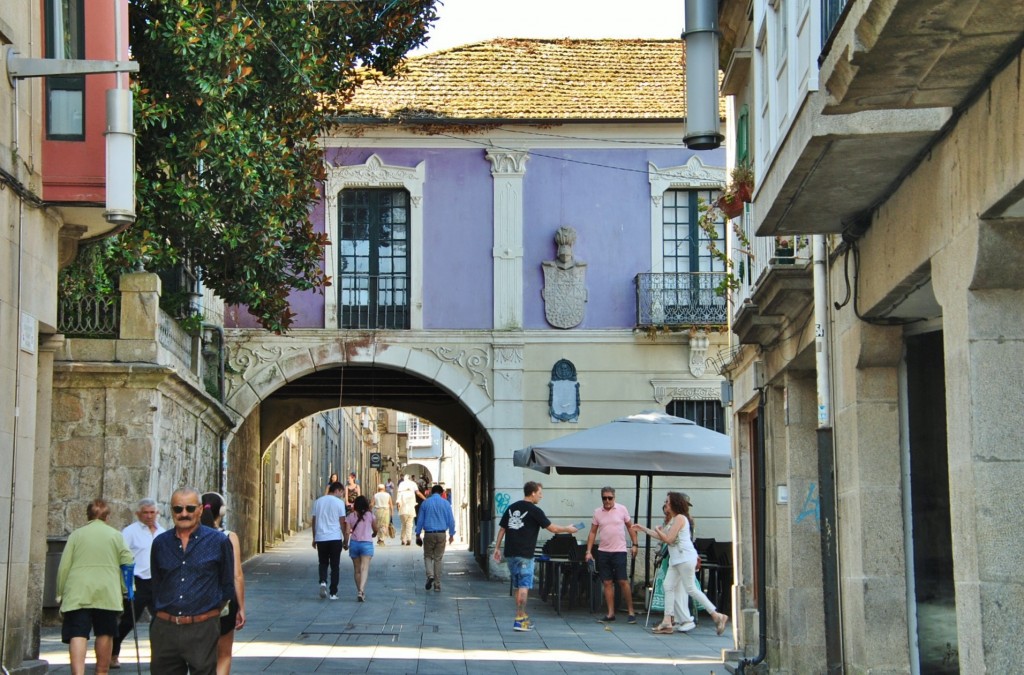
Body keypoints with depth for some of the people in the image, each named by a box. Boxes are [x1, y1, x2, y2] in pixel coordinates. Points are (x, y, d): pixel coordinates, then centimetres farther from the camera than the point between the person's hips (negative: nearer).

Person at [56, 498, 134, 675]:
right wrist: (125, 589, 15)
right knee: (105, 634, 16)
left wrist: (61, 593, 13)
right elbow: (128, 563, 4)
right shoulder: (116, 535, 9)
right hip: (107, 592, 1)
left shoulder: (76, 535, 8)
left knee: (77, 635, -10)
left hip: (78, 592, -1)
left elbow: (64, 566, 5)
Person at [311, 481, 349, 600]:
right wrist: (345, 540, 3)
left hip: (320, 537, 3)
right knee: (335, 565, 6)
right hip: (335, 538, -3)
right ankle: (333, 593, 5)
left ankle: (323, 582, -11)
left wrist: (314, 538, 20)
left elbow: (314, 521, 11)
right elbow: (342, 523, -4)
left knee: (323, 563, 15)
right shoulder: (339, 502, -4)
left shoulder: (318, 502, 8)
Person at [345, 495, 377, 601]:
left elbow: (347, 530, -6)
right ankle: (361, 590, -28)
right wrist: (373, 535, 29)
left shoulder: (351, 516, 1)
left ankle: (360, 591, 21)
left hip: (354, 543, 2)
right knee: (364, 568, -10)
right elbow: (375, 530, 8)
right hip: (367, 543, -2)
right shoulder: (370, 515, 0)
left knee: (357, 569, 15)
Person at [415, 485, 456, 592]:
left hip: (429, 534, -1)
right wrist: (451, 534, 11)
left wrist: (418, 534, 11)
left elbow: (420, 520, 4)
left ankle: (430, 575, -13)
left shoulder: (425, 503, 2)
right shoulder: (446, 503, 2)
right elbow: (451, 520, 2)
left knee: (428, 556, 13)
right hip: (441, 534, 1)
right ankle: (437, 584, 8)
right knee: (438, 559, 8)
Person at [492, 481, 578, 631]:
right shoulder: (534, 511, -7)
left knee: (517, 586, 15)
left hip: (510, 553, 7)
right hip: (524, 554, -7)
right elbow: (553, 528, -3)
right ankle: (519, 620, -8)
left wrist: (497, 548, 19)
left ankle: (523, 616, 24)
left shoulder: (511, 508, 12)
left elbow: (502, 529, 14)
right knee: (524, 586, -5)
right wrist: (568, 529, 12)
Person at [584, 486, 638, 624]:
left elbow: (630, 527, 7)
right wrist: (589, 551, 2)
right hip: (603, 552, 3)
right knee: (607, 583, 4)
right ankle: (610, 614, 9)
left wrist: (634, 544, -1)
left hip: (619, 551, -3)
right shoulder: (597, 512, 5)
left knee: (623, 581, -6)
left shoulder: (622, 509, 0)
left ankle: (631, 612, 3)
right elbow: (592, 532, 8)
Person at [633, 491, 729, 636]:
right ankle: (667, 622, 4)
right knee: (668, 586, 5)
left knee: (690, 589, -10)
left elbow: (668, 539, -17)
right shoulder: (673, 520, 18)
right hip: (676, 559, 10)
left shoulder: (680, 518, -12)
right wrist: (644, 529, 26)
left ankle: (717, 616, -7)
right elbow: (663, 537, 22)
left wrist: (658, 530, -1)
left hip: (685, 558, -10)